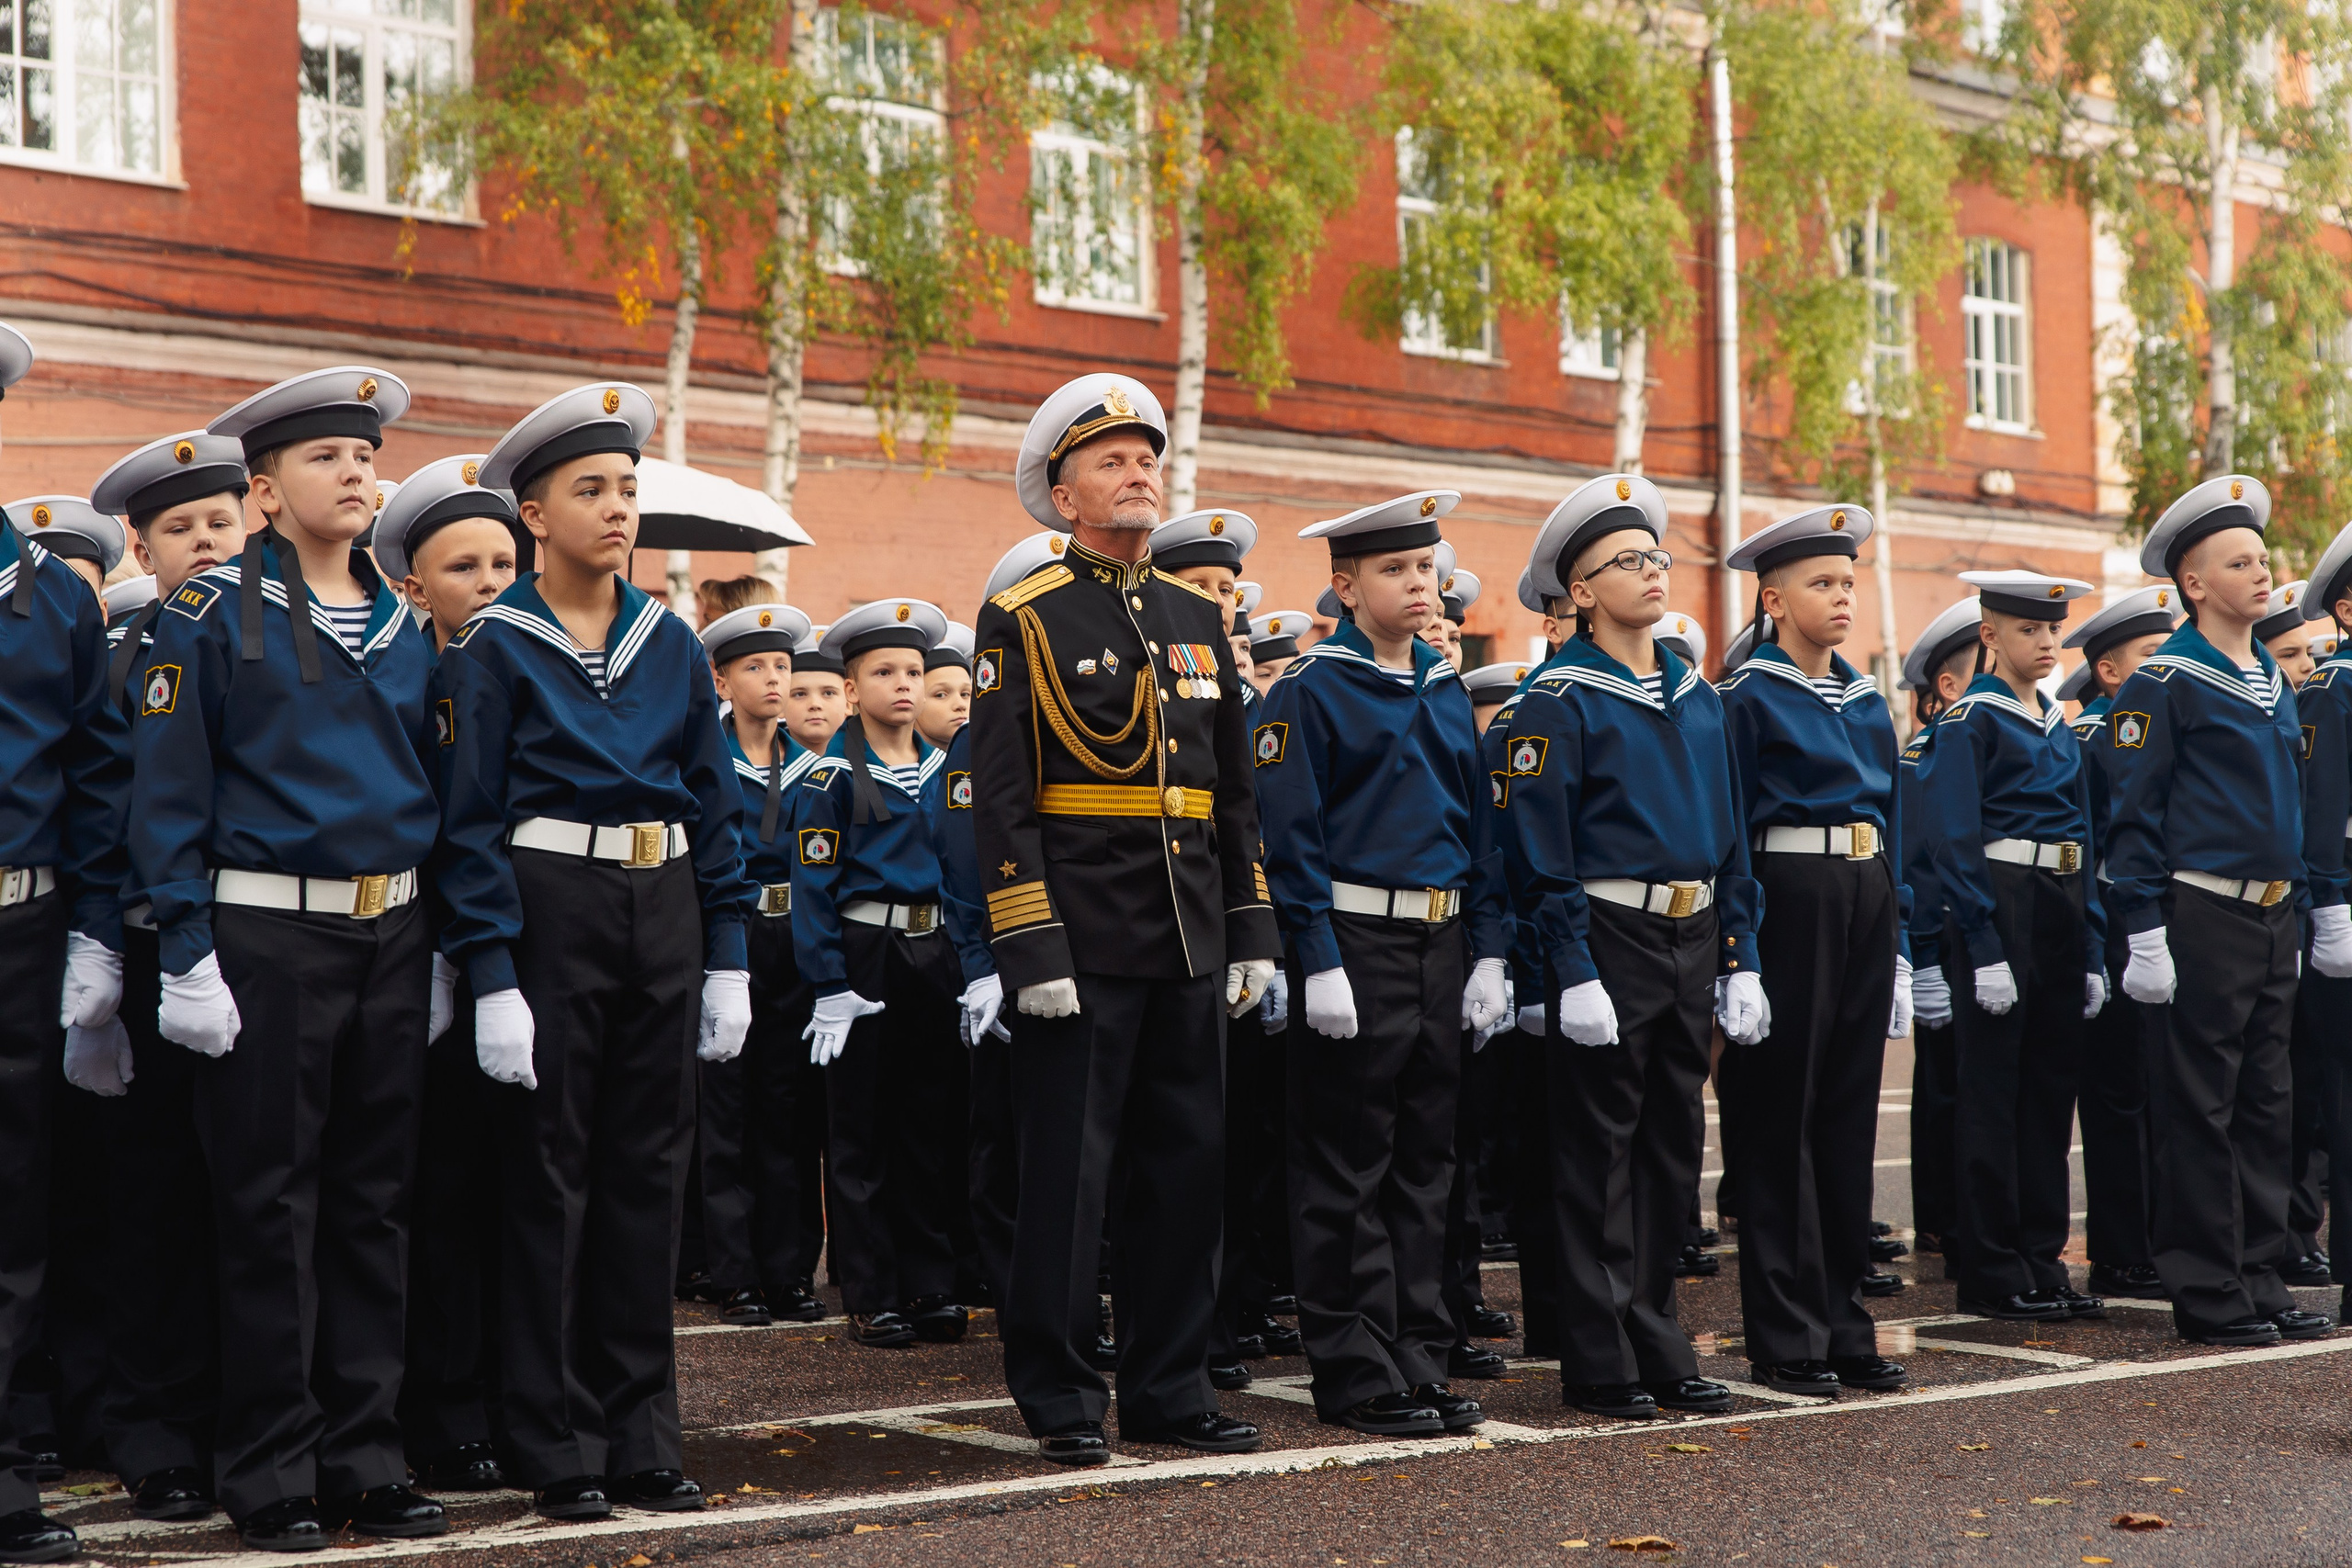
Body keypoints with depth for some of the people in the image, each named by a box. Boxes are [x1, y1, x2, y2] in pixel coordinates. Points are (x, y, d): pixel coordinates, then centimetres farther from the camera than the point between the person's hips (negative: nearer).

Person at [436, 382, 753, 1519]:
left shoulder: (672, 645, 10)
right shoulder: (494, 648, -3)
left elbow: (716, 806, 11)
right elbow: (469, 821, -6)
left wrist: (728, 960, 5)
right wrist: (493, 980, -14)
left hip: (664, 910, 5)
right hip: (549, 906, -4)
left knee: (648, 1167, 8)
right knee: (549, 1170, 1)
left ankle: (639, 1431, 17)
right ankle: (554, 1445, 9)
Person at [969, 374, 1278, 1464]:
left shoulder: (1200, 616, 15)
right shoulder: (1025, 618, -3)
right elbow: (1000, 798, -8)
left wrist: (1251, 932, 13)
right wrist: (1032, 950, -15)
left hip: (1189, 942, 6)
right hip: (1085, 936, -6)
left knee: (1189, 1161, 9)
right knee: (1069, 1170, -1)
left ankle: (1167, 1386, 19)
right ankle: (1060, 1398, 10)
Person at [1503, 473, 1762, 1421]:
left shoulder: (1697, 696, 13)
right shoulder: (1559, 699, -7)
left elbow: (1728, 836, 15)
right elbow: (1542, 852, -11)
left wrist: (1739, 960, 8)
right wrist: (1573, 975, -17)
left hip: (1693, 941, 7)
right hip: (1609, 940, -6)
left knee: (1674, 1144, 11)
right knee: (1600, 1149, 0)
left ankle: (1657, 1346, 21)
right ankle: (1599, 1365, 7)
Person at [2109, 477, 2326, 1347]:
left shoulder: (2274, 679, 15)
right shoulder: (2165, 680, -8)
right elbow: (2135, 816, -11)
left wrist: (2296, 921, 19)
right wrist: (2145, 939, -16)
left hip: (2273, 917, 8)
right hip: (2202, 916, -7)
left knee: (2266, 1105, 10)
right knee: (2200, 1109, -2)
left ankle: (2260, 1278, 18)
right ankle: (2208, 1292, 4)